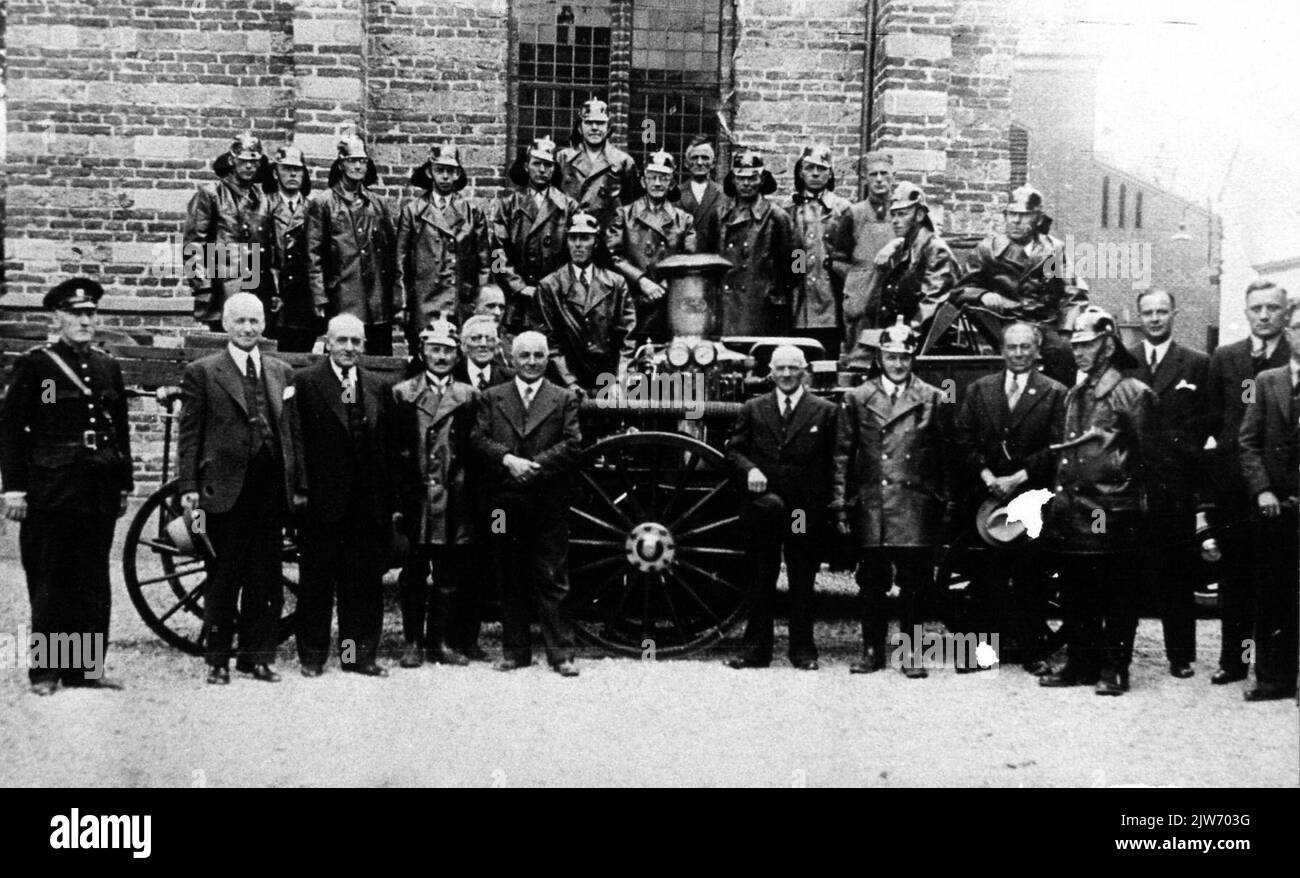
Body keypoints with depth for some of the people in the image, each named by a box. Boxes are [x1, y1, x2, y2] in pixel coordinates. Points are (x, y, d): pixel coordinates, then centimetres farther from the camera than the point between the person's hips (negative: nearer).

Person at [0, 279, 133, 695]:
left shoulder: (108, 367, 13)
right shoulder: (33, 364, -1)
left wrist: (124, 485, 15)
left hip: (99, 493, 4)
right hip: (51, 492, -4)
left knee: (94, 583, 7)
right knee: (49, 583, 2)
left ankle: (87, 667, 14)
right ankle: (46, 671, 11)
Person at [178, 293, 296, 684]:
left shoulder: (282, 372, 13)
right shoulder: (202, 372, 2)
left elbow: (290, 431, 13)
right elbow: (189, 434, -1)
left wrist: (295, 483, 6)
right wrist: (188, 486, -7)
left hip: (271, 490, 3)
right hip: (225, 488, -3)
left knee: (265, 579, 8)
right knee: (223, 579, 4)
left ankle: (257, 655, 19)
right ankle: (217, 659, 14)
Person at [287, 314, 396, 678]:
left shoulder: (377, 386, 11)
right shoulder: (305, 382, -1)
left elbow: (388, 444, 10)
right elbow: (296, 438, -6)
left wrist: (390, 500, 6)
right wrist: (300, 488, -12)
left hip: (368, 504, 4)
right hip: (321, 498, -3)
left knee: (365, 582, 7)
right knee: (317, 580, 6)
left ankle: (360, 654, 16)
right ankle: (312, 655, 16)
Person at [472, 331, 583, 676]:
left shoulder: (564, 399, 8)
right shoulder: (492, 397, 12)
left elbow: (572, 445, -2)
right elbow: (479, 439, 2)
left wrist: (535, 465, -13)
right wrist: (508, 459, -15)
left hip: (549, 503, -2)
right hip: (504, 502, 2)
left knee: (552, 581, -1)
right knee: (510, 580, 7)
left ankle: (561, 653, 4)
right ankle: (515, 651, 16)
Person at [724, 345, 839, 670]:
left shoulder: (825, 411, 4)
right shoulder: (753, 409, 9)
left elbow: (834, 461, 2)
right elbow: (733, 450, 8)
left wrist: (827, 501, -7)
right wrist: (749, 469, -13)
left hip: (806, 510, -1)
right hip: (763, 507, 2)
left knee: (802, 583, 6)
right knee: (760, 582, 7)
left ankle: (803, 651, 16)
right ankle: (756, 650, 15)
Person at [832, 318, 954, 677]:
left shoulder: (934, 400, 6)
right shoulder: (857, 398, 8)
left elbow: (946, 458, 6)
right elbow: (843, 456, 7)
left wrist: (944, 506, 1)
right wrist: (841, 506, 2)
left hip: (916, 509, -1)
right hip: (870, 509, 1)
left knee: (913, 585, 2)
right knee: (871, 585, 7)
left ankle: (910, 653, 12)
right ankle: (872, 651, 18)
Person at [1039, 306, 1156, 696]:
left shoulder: (1132, 393, -6)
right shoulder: (1075, 395, 16)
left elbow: (1148, 455, -6)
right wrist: (1059, 495, 14)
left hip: (1114, 514, -7)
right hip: (1071, 513, 7)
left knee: (1117, 597, 1)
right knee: (1074, 595, 12)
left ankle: (1114, 670, 9)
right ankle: (1081, 664, 22)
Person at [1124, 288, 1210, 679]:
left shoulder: (1197, 364, 7)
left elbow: (1204, 423, 6)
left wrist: (1182, 453, -5)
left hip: (1176, 483, 0)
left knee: (1176, 572, 4)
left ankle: (1180, 655, 12)